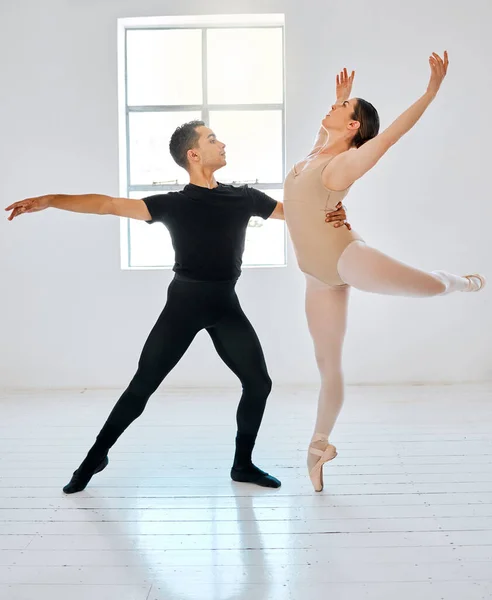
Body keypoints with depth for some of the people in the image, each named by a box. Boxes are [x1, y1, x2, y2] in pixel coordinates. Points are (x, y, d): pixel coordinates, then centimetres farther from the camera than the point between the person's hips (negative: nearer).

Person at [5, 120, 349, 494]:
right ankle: (97, 456, 18)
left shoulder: (245, 197, 4)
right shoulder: (174, 204, -6)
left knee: (259, 383, 1)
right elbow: (109, 204, -13)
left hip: (226, 304, 3)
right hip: (184, 302, -3)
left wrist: (331, 215, -9)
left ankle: (243, 464, 20)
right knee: (143, 385, -1)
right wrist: (49, 200, -22)